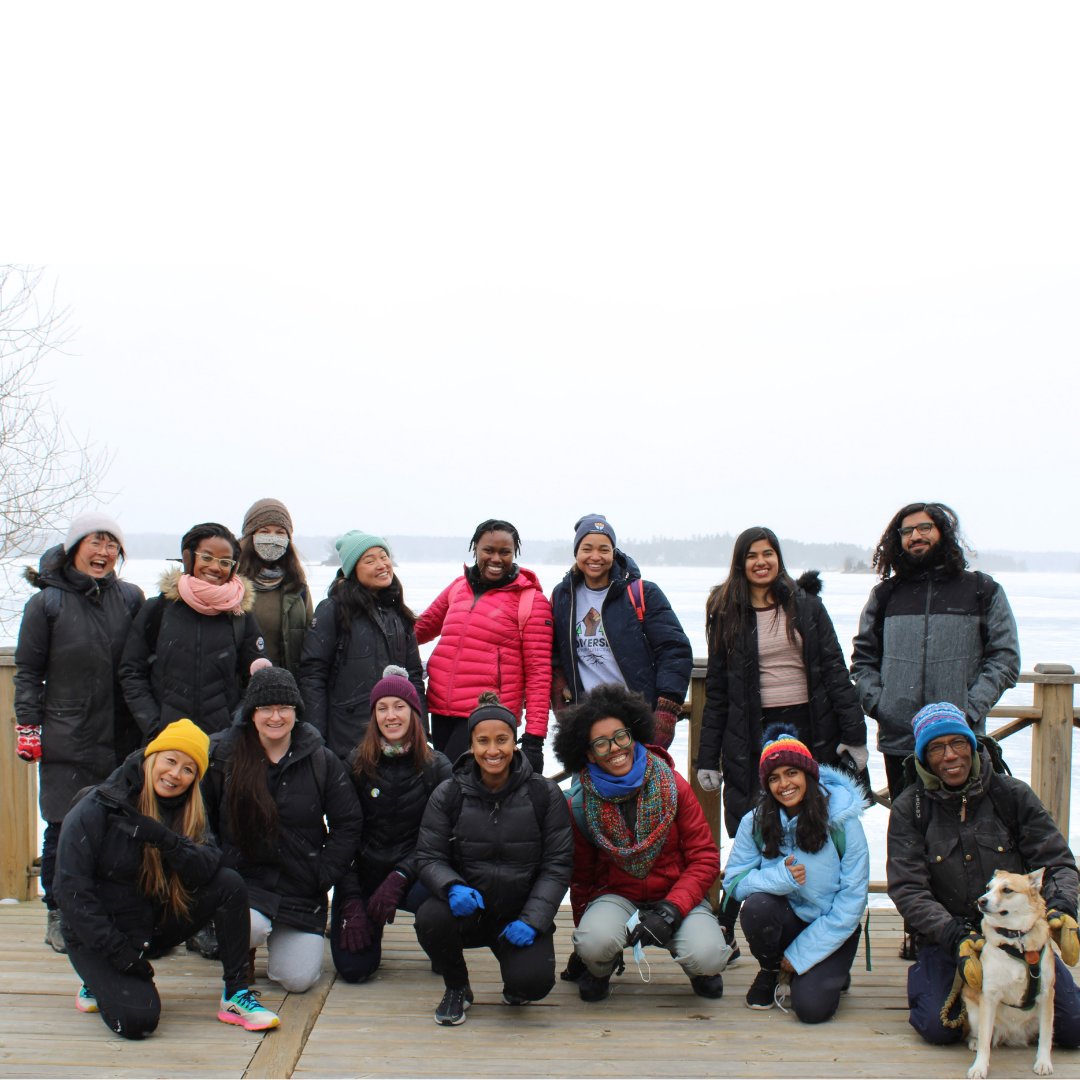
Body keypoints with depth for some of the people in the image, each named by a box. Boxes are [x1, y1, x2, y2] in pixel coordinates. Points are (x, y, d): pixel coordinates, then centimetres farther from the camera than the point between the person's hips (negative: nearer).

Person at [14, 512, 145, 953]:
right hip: (66, 739, -2)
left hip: (121, 736, 3)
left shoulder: (131, 597, 7)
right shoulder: (46, 602, -1)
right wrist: (27, 726, -4)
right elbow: (27, 670, 2)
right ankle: (59, 915, 14)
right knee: (64, 826, 0)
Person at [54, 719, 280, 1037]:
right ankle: (100, 984, 7)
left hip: (154, 925, 5)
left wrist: (165, 839, -34)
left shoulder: (185, 811, 0)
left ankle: (236, 993, -10)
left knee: (229, 884, -16)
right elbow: (71, 890, -18)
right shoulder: (96, 809, -16)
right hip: (96, 935, -5)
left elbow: (208, 866, -17)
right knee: (137, 1020, -27)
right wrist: (120, 952, -22)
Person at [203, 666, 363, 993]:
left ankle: (288, 939, 29)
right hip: (241, 878, -1)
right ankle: (241, 953, 5)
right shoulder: (223, 755, -3)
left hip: (301, 889, 2)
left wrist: (323, 876, -4)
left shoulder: (321, 760, -1)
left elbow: (348, 823, 3)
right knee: (252, 926, -34)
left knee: (298, 980, -7)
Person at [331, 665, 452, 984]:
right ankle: (371, 923, 22)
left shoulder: (437, 767, -3)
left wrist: (399, 877, -23)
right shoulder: (355, 766, -3)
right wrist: (352, 903, -10)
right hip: (364, 871, 1)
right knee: (354, 968, -16)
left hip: (414, 873, -1)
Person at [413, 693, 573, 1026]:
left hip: (521, 914, -1)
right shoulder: (448, 795, -1)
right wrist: (453, 887, -25)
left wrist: (532, 920, -16)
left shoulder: (544, 795, -3)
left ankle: (515, 980, 16)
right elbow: (428, 857, -2)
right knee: (430, 918, -32)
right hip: (467, 909, 1)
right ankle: (457, 988, 2)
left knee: (533, 983, -26)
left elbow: (557, 865, -3)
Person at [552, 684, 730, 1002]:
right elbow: (581, 878, 9)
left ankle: (699, 967, 11)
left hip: (677, 894, 0)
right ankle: (600, 968, 6)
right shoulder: (580, 806, -5)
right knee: (594, 943, -33)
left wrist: (670, 912, -19)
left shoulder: (673, 786, -8)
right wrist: (585, 930, 5)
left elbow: (705, 859, -7)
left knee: (706, 958, -30)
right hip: (617, 896, 0)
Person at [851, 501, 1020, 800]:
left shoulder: (983, 590, 6)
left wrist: (969, 710, -9)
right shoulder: (886, 594, 13)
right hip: (897, 740, 2)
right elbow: (863, 657, 17)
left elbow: (1005, 658, 2)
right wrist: (875, 702, 0)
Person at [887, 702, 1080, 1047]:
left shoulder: (1012, 794, 0)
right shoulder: (908, 809, -4)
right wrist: (954, 936, -25)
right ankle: (924, 976, 11)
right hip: (945, 936, -1)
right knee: (939, 1028, -23)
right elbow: (907, 889, -10)